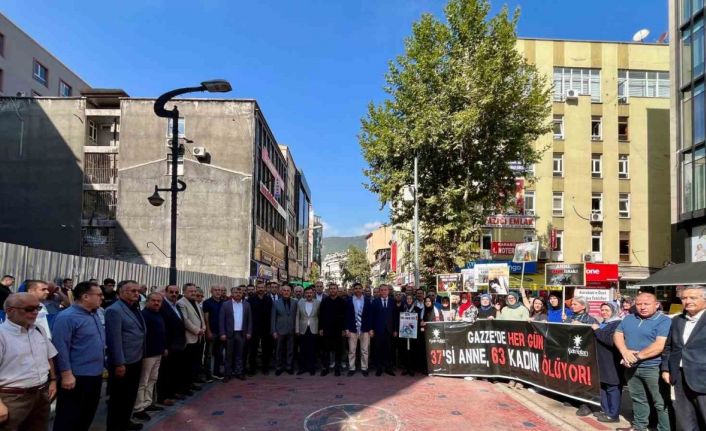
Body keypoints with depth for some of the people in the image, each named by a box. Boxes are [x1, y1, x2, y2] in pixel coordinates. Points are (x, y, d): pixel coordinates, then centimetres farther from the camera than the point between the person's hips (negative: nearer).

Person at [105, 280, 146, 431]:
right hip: (123, 363, -9)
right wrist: (119, 364, -21)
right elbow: (114, 339, -20)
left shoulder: (135, 308, 10)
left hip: (136, 360, 9)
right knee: (119, 397, 6)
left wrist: (140, 356, 11)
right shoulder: (114, 310, -17)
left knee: (131, 395, 21)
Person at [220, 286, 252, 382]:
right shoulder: (226, 304, -2)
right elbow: (221, 320, -4)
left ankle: (239, 372, 17)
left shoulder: (246, 304, 5)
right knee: (229, 354, 5)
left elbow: (249, 319, 7)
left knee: (240, 354, 8)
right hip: (230, 333, -2)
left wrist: (249, 332, 1)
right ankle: (228, 374, 12)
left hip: (242, 333, 2)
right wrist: (222, 333, -9)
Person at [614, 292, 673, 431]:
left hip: (653, 368, -6)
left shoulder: (664, 321, -10)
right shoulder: (629, 319, 10)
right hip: (631, 367, 6)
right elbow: (617, 335, 8)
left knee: (661, 403, 0)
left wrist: (637, 356, -19)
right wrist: (624, 352, -11)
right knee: (637, 399, 17)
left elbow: (660, 345, -19)